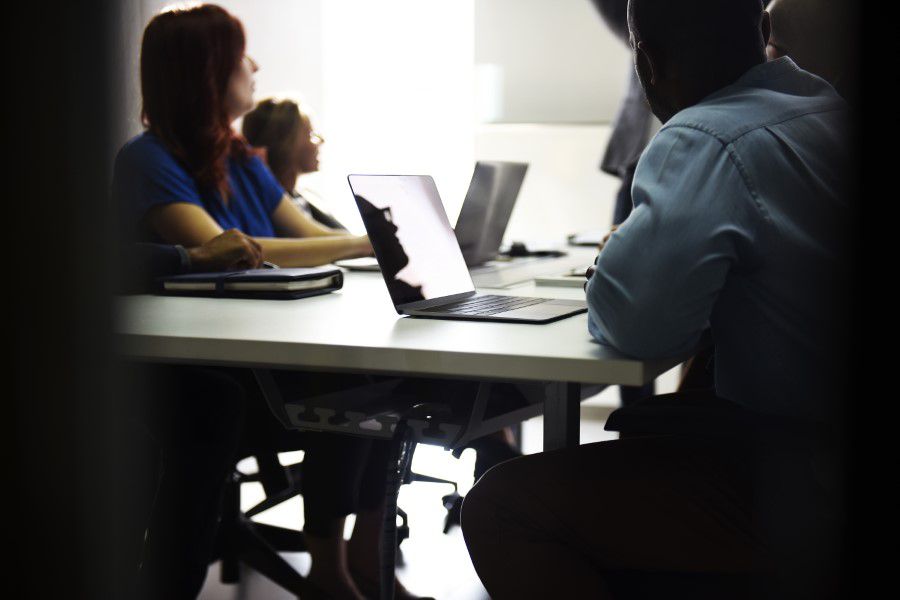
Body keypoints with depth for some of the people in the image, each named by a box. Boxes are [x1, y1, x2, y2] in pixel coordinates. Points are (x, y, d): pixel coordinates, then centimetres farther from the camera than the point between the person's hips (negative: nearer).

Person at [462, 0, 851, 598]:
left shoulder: (706, 144, -18)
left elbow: (634, 319, -29)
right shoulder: (834, 111, 9)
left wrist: (609, 277, -5)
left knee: (500, 506, -8)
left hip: (802, 491, -10)